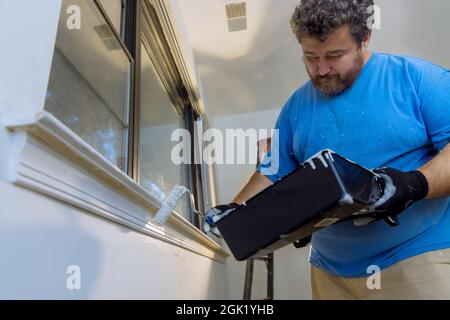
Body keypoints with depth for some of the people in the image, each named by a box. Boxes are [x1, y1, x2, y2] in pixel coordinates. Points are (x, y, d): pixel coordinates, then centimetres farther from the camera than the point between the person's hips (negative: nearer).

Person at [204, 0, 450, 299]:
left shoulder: (416, 77, -7)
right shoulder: (296, 106, 7)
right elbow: (273, 174, 10)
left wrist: (417, 184, -28)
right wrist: (236, 211, -4)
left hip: (420, 258, -3)